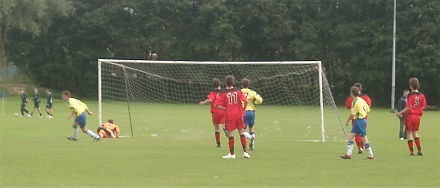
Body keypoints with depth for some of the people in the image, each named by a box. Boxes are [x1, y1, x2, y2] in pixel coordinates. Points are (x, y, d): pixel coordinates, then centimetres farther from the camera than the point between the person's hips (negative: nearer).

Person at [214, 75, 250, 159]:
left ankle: (232, 153, 6)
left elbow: (216, 105, -15)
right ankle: (245, 151, 8)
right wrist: (243, 110, 5)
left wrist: (224, 108, 0)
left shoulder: (223, 94, -7)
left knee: (230, 134, 3)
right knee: (241, 133, 11)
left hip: (229, 116, -2)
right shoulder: (238, 91, -1)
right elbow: (246, 101, -9)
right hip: (239, 114, 2)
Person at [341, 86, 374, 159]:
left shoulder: (355, 102, -16)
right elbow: (368, 110, 12)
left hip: (359, 121, -9)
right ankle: (348, 154, 7)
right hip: (363, 119, 9)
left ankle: (371, 155, 3)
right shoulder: (362, 100, 9)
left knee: (364, 138, -2)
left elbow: (352, 114, -15)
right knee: (350, 136, 9)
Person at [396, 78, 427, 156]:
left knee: (409, 133, 4)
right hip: (418, 116, 6)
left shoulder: (410, 95, -15)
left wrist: (400, 113, -11)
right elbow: (423, 106, 4)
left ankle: (411, 151, 2)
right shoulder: (421, 95, 2)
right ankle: (419, 150, 12)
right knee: (415, 133, 17)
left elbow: (409, 107, -19)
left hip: (410, 115, -6)